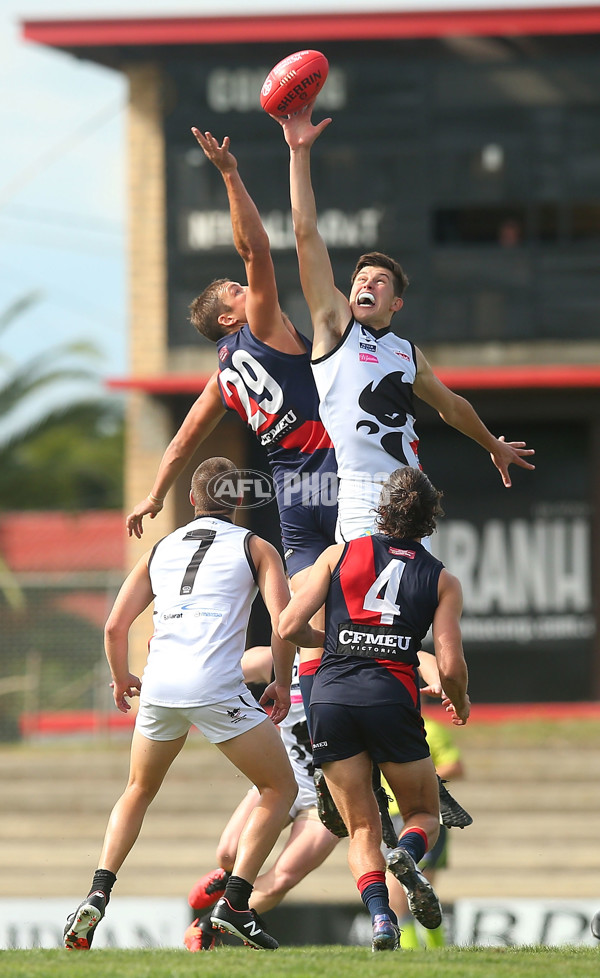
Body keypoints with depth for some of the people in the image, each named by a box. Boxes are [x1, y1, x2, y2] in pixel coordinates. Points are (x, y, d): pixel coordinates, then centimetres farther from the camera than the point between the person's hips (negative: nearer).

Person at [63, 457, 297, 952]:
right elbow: (284, 622, -2)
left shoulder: (161, 549, 21)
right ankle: (235, 902, -2)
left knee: (139, 791, 26)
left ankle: (98, 895, 8)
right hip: (217, 686, -4)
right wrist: (282, 683, 12)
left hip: (159, 685, 4)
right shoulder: (255, 548, 12)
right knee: (280, 787, 11)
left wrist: (121, 679, 32)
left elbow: (115, 626, 15)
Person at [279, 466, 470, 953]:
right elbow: (451, 666, 0)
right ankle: (408, 856, -20)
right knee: (426, 815, 16)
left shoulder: (340, 555, 9)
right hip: (392, 695, -1)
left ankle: (380, 914, -17)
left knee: (362, 829, 9)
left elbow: (290, 626, 4)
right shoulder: (443, 581, 8)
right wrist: (460, 703, 22)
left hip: (330, 695, 1)